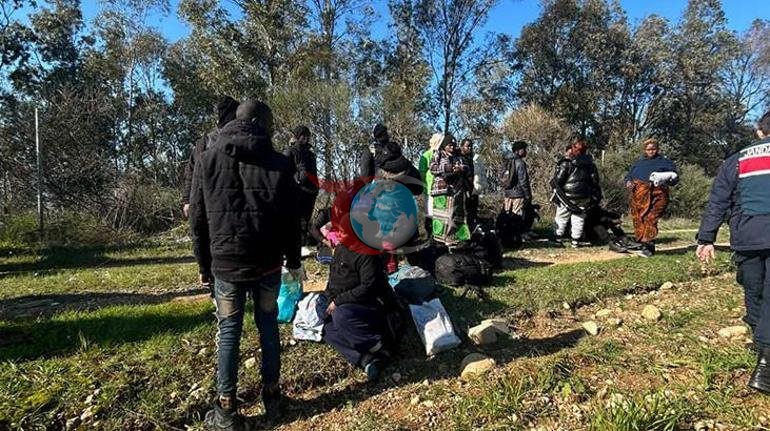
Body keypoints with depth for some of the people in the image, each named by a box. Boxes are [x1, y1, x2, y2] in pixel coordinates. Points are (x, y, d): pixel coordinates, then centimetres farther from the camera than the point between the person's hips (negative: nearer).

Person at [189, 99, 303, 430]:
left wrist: (205, 263, 12)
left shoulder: (208, 160, 2)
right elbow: (290, 218, 2)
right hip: (268, 262, 0)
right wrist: (294, 260, 12)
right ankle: (271, 396, 24)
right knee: (268, 325, 13)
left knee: (228, 332, 8)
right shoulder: (278, 162, -1)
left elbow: (198, 219, 4)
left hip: (225, 263, 0)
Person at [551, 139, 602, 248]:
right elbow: (595, 182, 10)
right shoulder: (591, 165, 5)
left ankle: (558, 238, 17)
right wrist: (595, 197, 19)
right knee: (578, 219, 10)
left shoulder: (567, 164, -14)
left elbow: (557, 180, -14)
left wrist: (555, 188, 5)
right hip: (583, 198, 4)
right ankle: (576, 241, 12)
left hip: (567, 197, -4)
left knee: (562, 217, 10)